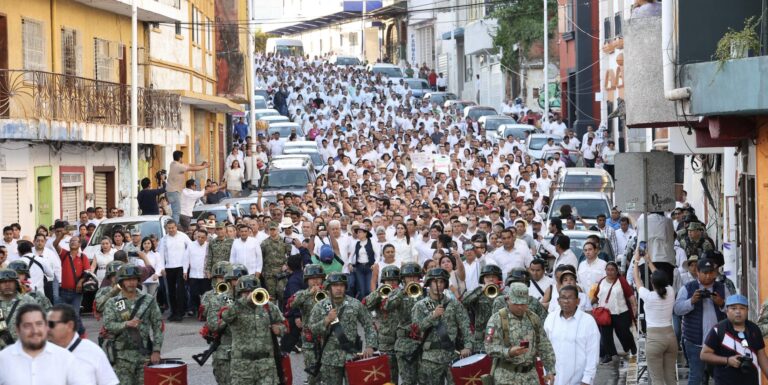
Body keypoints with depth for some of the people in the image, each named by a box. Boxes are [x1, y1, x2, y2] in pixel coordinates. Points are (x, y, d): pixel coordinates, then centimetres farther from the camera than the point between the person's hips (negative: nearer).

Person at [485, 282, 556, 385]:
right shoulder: (497, 319, -7)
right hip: (506, 376, -5)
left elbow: (544, 347, 14)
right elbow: (490, 348, -14)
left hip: (530, 376, 5)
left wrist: (550, 370, 9)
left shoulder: (534, 319, 9)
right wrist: (509, 352, -30)